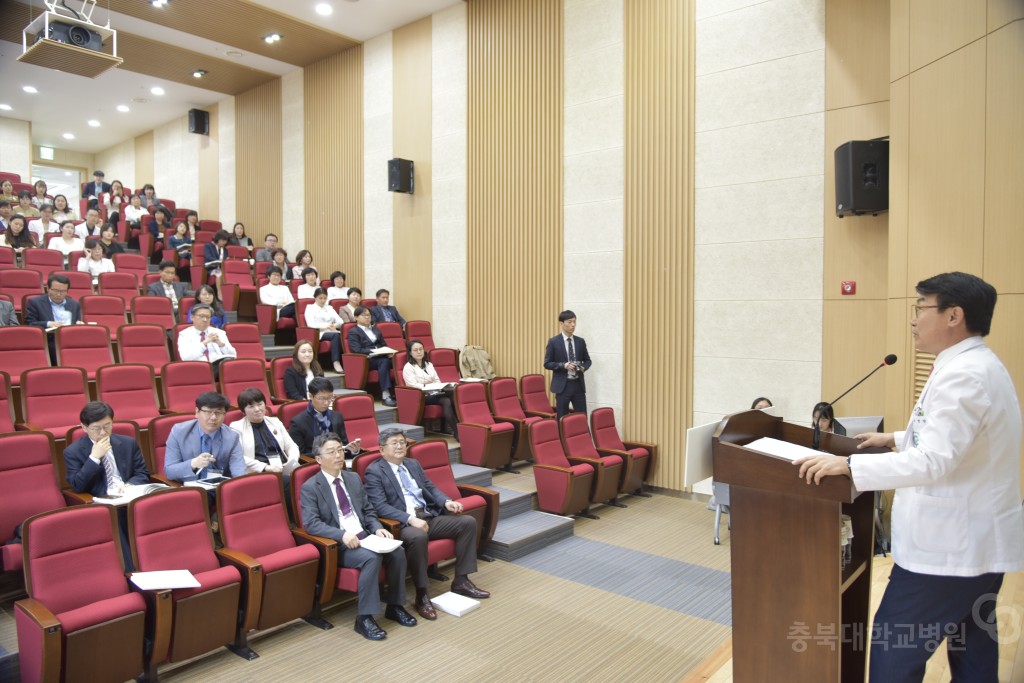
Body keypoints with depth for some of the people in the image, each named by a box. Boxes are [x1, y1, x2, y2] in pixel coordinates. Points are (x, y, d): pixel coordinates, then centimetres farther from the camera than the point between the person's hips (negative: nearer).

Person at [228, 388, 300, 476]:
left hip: (284, 469, 5)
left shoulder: (275, 422, 21)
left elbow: (291, 446, 20)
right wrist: (265, 467, -15)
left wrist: (292, 462, -3)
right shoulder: (236, 427, 7)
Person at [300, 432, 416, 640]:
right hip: (337, 545, -6)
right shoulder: (310, 487, -4)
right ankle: (364, 618, -19)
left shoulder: (353, 478, 14)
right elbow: (311, 524, -15)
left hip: (364, 536, 6)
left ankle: (395, 605, 1)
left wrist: (377, 528, -4)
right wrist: (342, 534, -28)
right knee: (371, 558, -32)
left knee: (397, 552, -19)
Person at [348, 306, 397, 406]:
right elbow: (357, 350, -6)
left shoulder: (375, 330, 28)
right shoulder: (353, 332, 8)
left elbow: (384, 345, 23)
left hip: (381, 357, 5)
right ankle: (385, 396, -43)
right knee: (384, 361, -38)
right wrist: (373, 352, -18)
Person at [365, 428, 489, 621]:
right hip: (402, 523, -7)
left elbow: (430, 487, 19)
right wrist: (410, 519, -26)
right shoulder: (374, 471, -4)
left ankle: (461, 580, 1)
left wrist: (447, 502, -3)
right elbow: (380, 506, -15)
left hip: (429, 516, 8)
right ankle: (422, 595, -21)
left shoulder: (413, 464, 18)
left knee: (468, 522, -7)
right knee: (418, 536, -39)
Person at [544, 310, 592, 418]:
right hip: (562, 385, -3)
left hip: (578, 384, 3)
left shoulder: (580, 341, 8)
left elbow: (587, 360, 15)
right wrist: (564, 365, -19)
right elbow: (547, 363, -4)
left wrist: (583, 367, -8)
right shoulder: (553, 342, -4)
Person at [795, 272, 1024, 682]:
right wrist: (897, 439, 23)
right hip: (977, 541, 11)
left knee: (894, 649, -1)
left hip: (950, 545, -11)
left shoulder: (962, 375, -23)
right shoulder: (978, 367, 11)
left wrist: (849, 465, -29)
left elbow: (934, 461, -31)